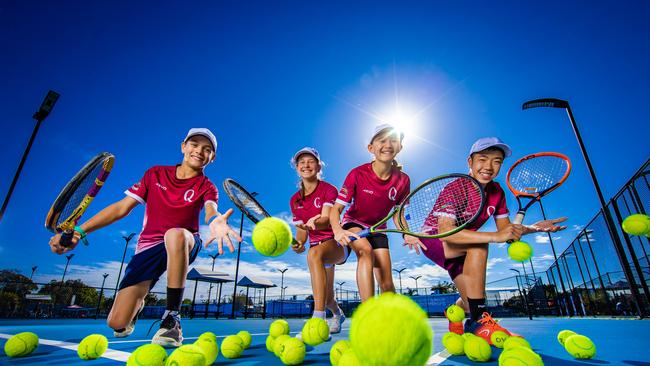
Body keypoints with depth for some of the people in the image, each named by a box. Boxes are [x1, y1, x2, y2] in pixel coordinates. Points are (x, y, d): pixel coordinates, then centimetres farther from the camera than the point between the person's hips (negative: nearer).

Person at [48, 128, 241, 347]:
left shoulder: (206, 187, -4)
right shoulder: (155, 174, 4)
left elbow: (211, 210, -27)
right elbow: (121, 208, 6)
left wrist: (215, 222, -52)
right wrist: (79, 231, -4)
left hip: (184, 246, -2)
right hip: (148, 247, 3)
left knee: (176, 234, -41)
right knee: (117, 323, -8)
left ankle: (172, 317, -28)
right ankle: (138, 303, 31)